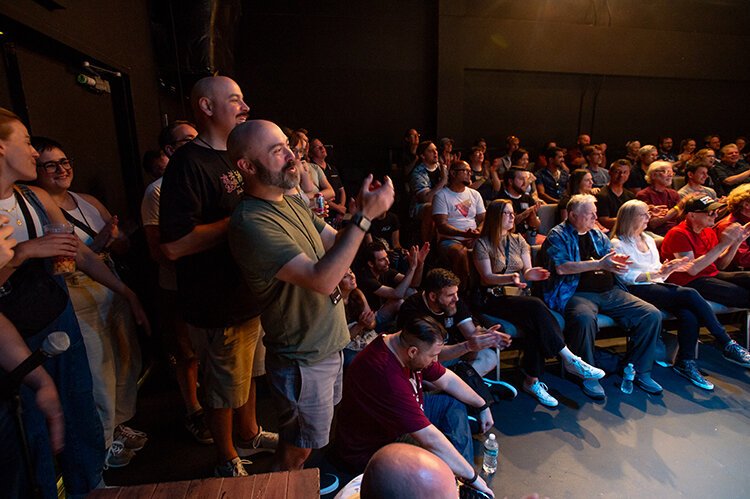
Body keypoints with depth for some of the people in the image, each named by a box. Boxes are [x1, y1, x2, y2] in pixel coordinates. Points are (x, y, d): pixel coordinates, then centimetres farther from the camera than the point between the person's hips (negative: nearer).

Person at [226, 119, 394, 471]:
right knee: (296, 453, 15)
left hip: (328, 345, 9)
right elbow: (321, 280, -35)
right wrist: (364, 216, -33)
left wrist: (365, 211, -13)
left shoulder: (291, 203, 4)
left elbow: (335, 241, 5)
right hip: (302, 360, -9)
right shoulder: (251, 222, -28)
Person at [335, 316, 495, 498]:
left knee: (453, 403, 6)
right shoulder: (386, 375, -41)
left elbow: (446, 380, 2)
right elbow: (430, 440, -36)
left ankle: (464, 476, 4)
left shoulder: (403, 345, -13)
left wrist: (482, 406, 8)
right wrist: (472, 477, -26)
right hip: (370, 448, -9)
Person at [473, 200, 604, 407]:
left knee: (534, 322, -29)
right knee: (536, 307, -31)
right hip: (495, 298, -4)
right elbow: (487, 277, -8)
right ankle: (570, 359, -24)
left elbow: (527, 271, 10)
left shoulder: (518, 240, 18)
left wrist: (530, 273, -15)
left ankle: (531, 381, -22)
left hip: (520, 295, 5)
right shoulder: (482, 244, 1)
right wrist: (511, 277, -26)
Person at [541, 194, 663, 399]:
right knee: (585, 318, -38)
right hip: (577, 292, -7)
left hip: (610, 291, 7)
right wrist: (599, 264, -17)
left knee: (652, 315, -8)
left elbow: (609, 257, 20)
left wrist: (616, 261, -6)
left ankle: (640, 371, 7)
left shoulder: (597, 234, 22)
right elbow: (561, 267, -15)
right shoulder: (558, 236, 0)